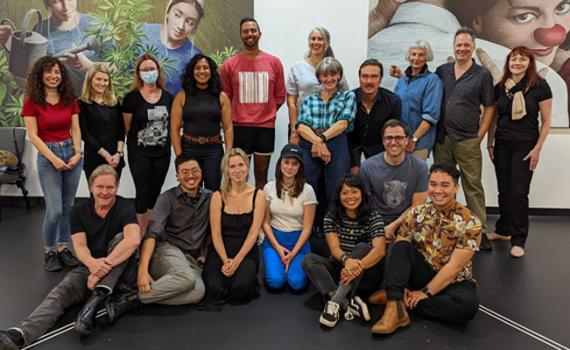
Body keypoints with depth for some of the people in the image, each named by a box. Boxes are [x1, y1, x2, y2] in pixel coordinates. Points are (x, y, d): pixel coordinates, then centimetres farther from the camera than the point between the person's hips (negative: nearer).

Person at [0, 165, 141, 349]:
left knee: (120, 237, -29)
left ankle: (96, 298, -39)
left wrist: (104, 265, -39)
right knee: (60, 292, -25)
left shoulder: (124, 207, -11)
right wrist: (93, 264, -35)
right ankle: (19, 335, -47)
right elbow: (79, 246, -11)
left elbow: (133, 239, -30)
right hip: (88, 267, 3)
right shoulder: (80, 210, 0)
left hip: (121, 272, -3)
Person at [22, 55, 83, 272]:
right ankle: (49, 251, 13)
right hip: (47, 156, -4)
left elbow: (76, 130, 7)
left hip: (72, 153, 4)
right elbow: (33, 136, -8)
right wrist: (54, 159, -15)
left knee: (68, 207, 9)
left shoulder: (70, 100, 7)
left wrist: (78, 153, -9)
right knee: (54, 210, -6)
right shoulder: (32, 101, -4)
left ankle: (63, 248, 22)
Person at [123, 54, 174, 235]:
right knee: (143, 193, -2)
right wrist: (140, 139, 6)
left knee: (155, 193, 11)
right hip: (139, 154, -3)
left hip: (162, 153, 3)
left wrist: (165, 141, 9)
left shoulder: (168, 97, 4)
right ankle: (142, 234, 12)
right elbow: (127, 127, 1)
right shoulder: (131, 97, -6)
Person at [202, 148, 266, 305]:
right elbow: (216, 234, -3)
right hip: (220, 251, 1)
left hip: (246, 251, 0)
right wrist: (226, 261, -15)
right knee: (215, 289, -24)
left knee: (240, 287, -28)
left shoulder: (258, 195, -2)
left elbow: (253, 233, -6)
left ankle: (247, 273, 6)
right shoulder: (218, 196, -1)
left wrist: (237, 260, -14)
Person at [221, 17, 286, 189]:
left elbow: (280, 96, 9)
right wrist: (238, 116, 3)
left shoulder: (274, 62, 4)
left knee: (261, 174, 10)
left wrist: (265, 112, 5)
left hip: (266, 126, 1)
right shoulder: (229, 64, 1)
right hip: (239, 127, -1)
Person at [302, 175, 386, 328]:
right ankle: (347, 303, -39)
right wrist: (346, 260, -41)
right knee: (309, 260, -22)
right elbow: (334, 247, -17)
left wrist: (359, 265, -44)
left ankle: (335, 302, -40)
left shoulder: (374, 217, -9)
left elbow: (380, 250, -24)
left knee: (362, 247, -30)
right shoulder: (331, 217, -3)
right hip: (340, 270, 2)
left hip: (366, 276, -2)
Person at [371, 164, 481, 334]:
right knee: (401, 246, -23)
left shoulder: (470, 222, -14)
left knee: (468, 304, -35)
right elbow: (398, 251, -7)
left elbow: (454, 266, -19)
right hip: (423, 274, 2)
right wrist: (400, 286, -22)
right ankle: (395, 307, -31)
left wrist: (425, 292, -20)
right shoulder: (417, 214, -4)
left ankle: (402, 301, -20)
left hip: (454, 281, -2)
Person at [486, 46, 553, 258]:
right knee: (504, 191, 10)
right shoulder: (500, 87, 5)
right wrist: (489, 144, 9)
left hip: (525, 146, -4)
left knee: (519, 193, -3)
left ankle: (518, 240, 5)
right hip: (502, 145, 4)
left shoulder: (540, 86, -6)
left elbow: (546, 121, -4)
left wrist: (537, 149, -9)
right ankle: (503, 230, 25)